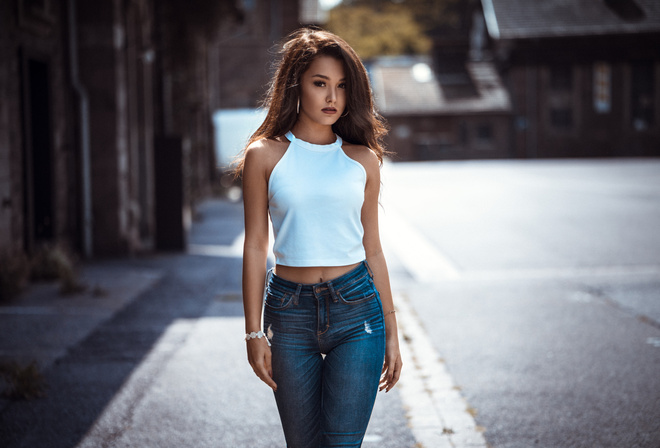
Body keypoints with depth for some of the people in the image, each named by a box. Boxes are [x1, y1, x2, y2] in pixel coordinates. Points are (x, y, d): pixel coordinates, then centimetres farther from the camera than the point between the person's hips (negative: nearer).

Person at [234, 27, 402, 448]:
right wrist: (254, 332, -1)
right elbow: (256, 247, 2)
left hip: (356, 308, 0)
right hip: (291, 313, 0)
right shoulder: (265, 156, 1)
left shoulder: (363, 159, 5)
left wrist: (391, 333, 10)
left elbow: (372, 249, 9)